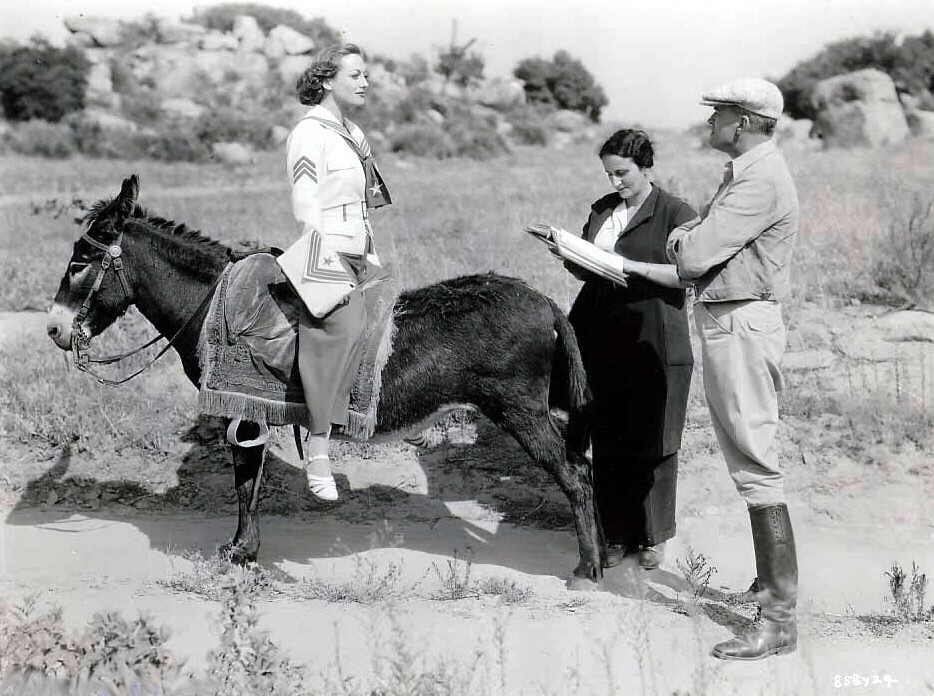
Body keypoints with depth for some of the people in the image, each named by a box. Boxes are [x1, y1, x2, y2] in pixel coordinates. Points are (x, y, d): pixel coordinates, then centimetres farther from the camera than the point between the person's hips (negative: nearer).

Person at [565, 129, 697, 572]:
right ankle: (616, 535, 14)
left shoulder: (675, 214, -3)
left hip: (654, 346, -5)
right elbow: (584, 271, 22)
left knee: (652, 443, 1)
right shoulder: (602, 210, 15)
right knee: (608, 443, 5)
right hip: (604, 342, 5)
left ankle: (652, 536, 14)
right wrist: (571, 257, 1)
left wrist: (632, 266, -20)